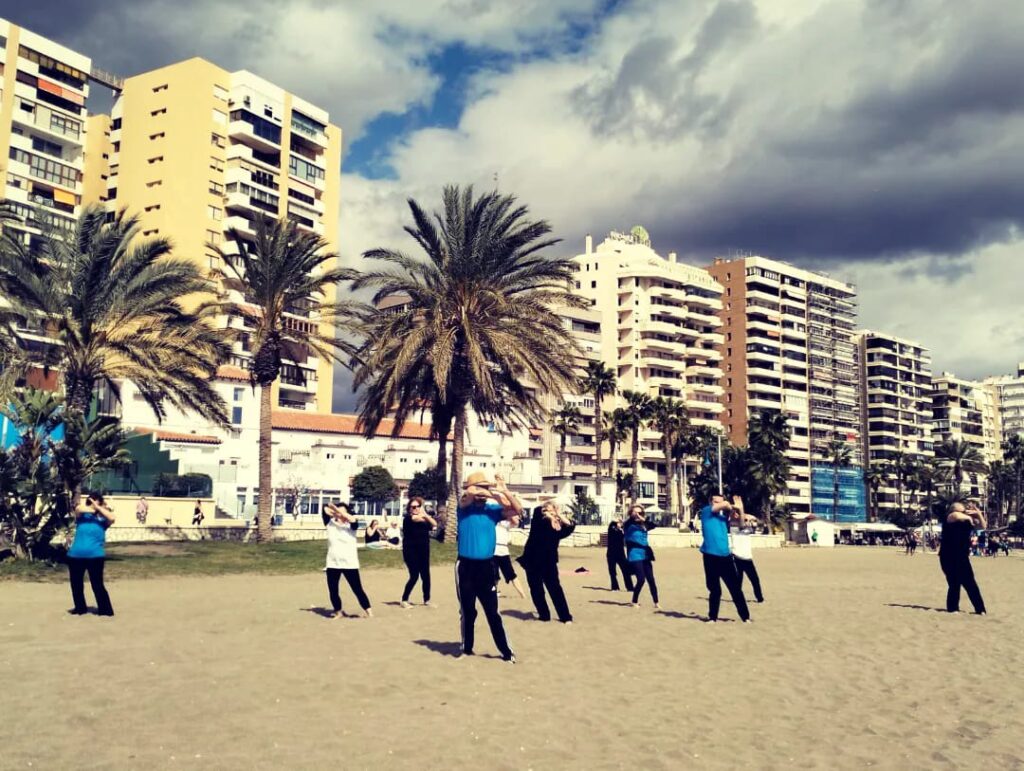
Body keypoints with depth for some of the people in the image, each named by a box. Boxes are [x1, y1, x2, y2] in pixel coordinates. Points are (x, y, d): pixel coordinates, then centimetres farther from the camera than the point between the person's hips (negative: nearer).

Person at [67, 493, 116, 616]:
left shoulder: (102, 520, 2)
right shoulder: (82, 516, 5)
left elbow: (111, 518, -20)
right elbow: (79, 508, -18)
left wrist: (98, 508, -18)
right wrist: (92, 509, -15)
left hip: (95, 556, -3)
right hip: (76, 555, 3)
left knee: (97, 585, -3)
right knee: (76, 584, 15)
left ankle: (105, 610, 6)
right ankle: (80, 608, 33)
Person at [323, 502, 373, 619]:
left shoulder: (351, 525, -2)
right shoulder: (330, 523, 4)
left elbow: (353, 520, -24)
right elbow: (325, 510, -8)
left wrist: (338, 510, -29)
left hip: (350, 564, -3)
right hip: (332, 564, 3)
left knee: (357, 589, -2)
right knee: (333, 591, 7)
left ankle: (368, 612, 5)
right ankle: (338, 612, 26)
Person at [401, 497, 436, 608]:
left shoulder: (424, 519, 11)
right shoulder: (407, 518, -5)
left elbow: (434, 524, -7)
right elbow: (416, 518, -26)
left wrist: (425, 514, -14)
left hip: (423, 551, 5)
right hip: (410, 551, -5)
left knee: (426, 576, 4)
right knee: (414, 576, -8)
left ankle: (427, 600, 16)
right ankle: (404, 600, 6)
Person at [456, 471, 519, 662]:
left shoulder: (493, 509, 4)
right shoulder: (465, 507, -4)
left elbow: (518, 510, -7)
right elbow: (470, 493, -26)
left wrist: (504, 490, -16)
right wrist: (494, 493, -14)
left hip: (487, 566, 2)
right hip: (466, 566, -2)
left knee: (493, 612, 3)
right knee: (467, 612, 10)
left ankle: (506, 651, 9)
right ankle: (467, 649, 23)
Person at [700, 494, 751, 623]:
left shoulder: (723, 516, 14)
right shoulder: (706, 511, 0)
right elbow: (725, 504, -11)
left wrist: (740, 510, -2)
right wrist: (731, 508, 7)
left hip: (725, 556, 4)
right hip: (711, 556, -4)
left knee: (735, 588, 4)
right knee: (714, 590, 5)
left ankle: (745, 616, 11)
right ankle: (712, 617, 19)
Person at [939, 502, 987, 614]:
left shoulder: (967, 520, 6)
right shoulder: (949, 518, -11)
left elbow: (983, 525, 9)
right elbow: (957, 515, -34)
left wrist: (978, 513, -5)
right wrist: (969, 517, -17)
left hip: (962, 557, 5)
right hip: (948, 557, -5)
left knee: (970, 584, 4)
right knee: (954, 584, -5)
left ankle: (980, 609, 9)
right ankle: (953, 608, 9)